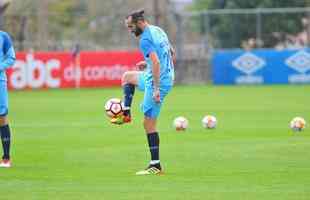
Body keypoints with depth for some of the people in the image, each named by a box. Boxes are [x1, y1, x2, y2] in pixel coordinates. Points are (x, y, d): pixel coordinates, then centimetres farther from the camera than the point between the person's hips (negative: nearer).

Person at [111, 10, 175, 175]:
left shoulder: (145, 40, -20)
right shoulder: (158, 30, 10)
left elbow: (156, 63, -30)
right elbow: (171, 54, 20)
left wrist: (156, 89, -30)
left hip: (158, 81, -10)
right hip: (168, 77, 10)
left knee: (149, 123, -6)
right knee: (127, 76, 31)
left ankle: (156, 166, -6)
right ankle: (126, 115, 29)